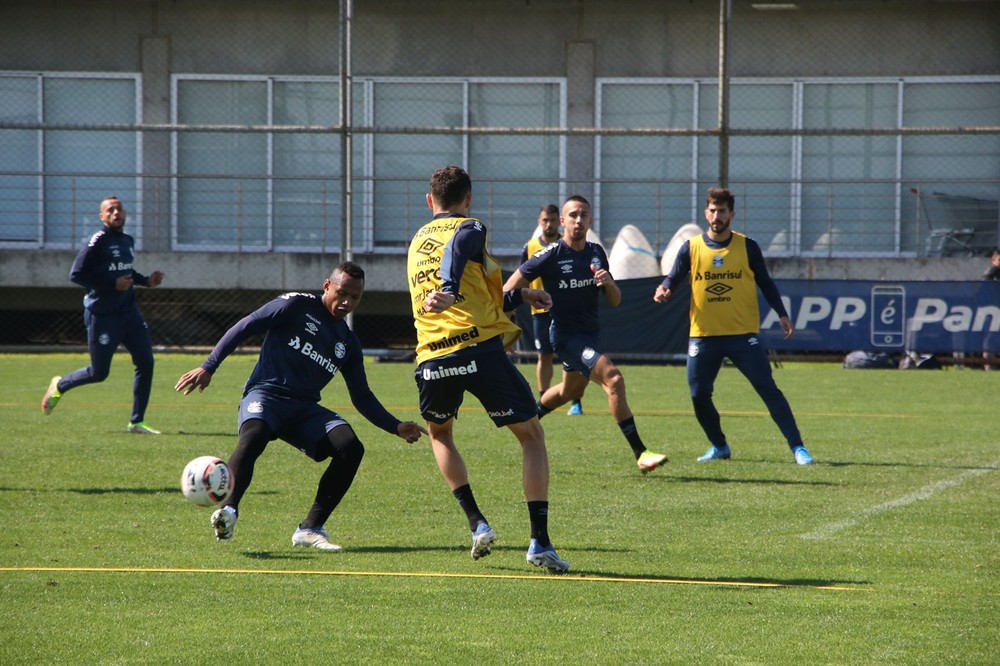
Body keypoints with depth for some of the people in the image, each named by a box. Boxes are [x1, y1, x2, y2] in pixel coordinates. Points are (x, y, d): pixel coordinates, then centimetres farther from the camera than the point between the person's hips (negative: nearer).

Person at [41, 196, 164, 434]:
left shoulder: (128, 241, 11)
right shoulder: (99, 241, -13)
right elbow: (76, 274, -16)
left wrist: (146, 280, 8)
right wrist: (113, 284, -20)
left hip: (129, 312, 7)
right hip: (102, 315, -7)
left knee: (146, 362, -4)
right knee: (99, 372, 1)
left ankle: (137, 422, 4)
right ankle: (60, 385, 32)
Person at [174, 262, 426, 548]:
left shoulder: (348, 343, 18)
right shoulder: (297, 305, 2)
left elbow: (362, 397, 21)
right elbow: (245, 328, -1)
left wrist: (396, 427, 8)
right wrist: (208, 367, -9)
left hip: (305, 409, 5)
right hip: (265, 394, -5)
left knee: (351, 447, -19)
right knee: (253, 437, -38)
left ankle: (310, 528, -15)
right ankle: (227, 510, -51)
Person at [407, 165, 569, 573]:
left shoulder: (418, 242, 26)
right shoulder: (469, 229, 6)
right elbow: (457, 251, -22)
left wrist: (518, 296, 43)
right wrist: (448, 291, -38)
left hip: (432, 356, 5)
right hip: (479, 346, -5)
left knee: (439, 433, 31)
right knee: (531, 435, 10)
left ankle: (477, 524, 15)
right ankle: (540, 541, 0)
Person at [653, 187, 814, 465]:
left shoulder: (747, 246, 1)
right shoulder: (691, 248, 3)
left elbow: (765, 283, 10)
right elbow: (673, 278, 1)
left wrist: (782, 314, 4)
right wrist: (663, 289, -21)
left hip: (743, 334, -2)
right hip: (704, 335, 2)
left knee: (768, 389, -9)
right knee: (699, 396, 0)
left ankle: (797, 447, -7)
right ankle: (719, 446, 22)